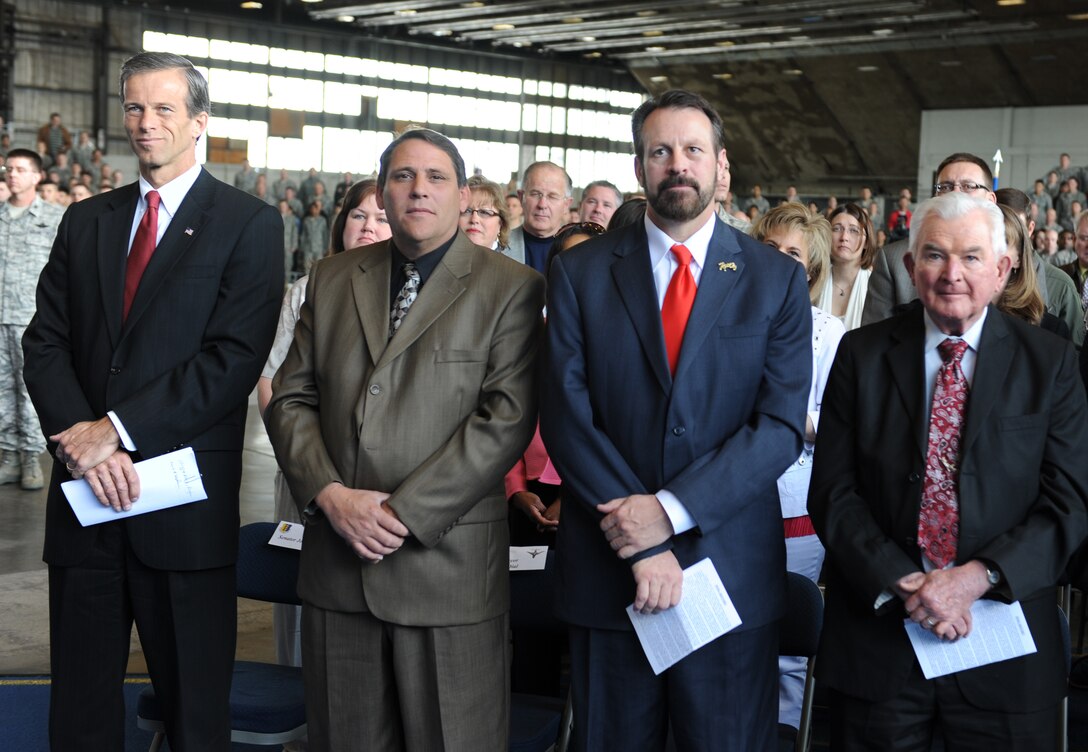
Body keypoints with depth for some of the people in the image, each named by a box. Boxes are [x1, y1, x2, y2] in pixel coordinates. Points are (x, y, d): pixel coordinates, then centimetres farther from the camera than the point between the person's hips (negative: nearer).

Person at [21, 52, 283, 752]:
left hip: (186, 503, -4)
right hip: (86, 491, 4)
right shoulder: (86, 221, 14)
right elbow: (45, 341, 6)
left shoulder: (249, 223, -2)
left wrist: (118, 428, -16)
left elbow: (235, 357, -12)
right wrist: (83, 440, -12)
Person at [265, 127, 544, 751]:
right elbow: (291, 399, 10)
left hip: (448, 561, -4)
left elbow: (507, 419, -11)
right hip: (338, 560, 4)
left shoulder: (512, 289, -2)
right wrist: (328, 494, -8)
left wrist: (404, 512, -15)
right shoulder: (332, 280, 12)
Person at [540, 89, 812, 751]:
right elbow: (566, 416, -5)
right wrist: (642, 544, -14)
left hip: (733, 570, 0)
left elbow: (782, 425, -6)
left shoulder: (777, 280, 2)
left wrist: (671, 510, -17)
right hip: (607, 571, 1)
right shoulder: (580, 273, 3)